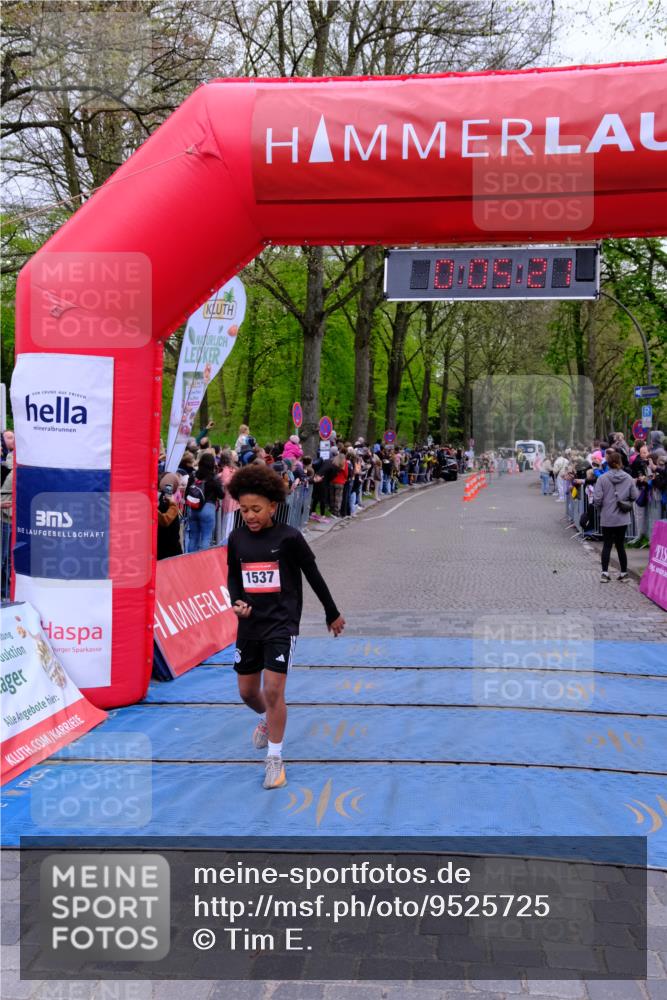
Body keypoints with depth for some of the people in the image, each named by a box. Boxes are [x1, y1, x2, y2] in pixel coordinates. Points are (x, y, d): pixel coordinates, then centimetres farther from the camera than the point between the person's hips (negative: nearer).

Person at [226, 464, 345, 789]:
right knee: (247, 691, 13)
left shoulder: (289, 537, -11)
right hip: (249, 625, 5)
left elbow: (313, 576, -1)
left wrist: (332, 614, 8)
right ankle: (266, 719, 48)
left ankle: (275, 759, 4)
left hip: (281, 624, -5)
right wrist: (237, 601, -7)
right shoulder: (236, 539, 1)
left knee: (273, 690, -11)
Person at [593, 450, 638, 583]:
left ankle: (605, 573, 1)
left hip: (607, 518, -1)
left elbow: (597, 498, -13)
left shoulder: (602, 478, -11)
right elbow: (634, 496, 0)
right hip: (623, 517, 1)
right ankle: (624, 573, 17)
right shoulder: (628, 478, -5)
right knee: (620, 545, 12)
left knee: (607, 545, 7)